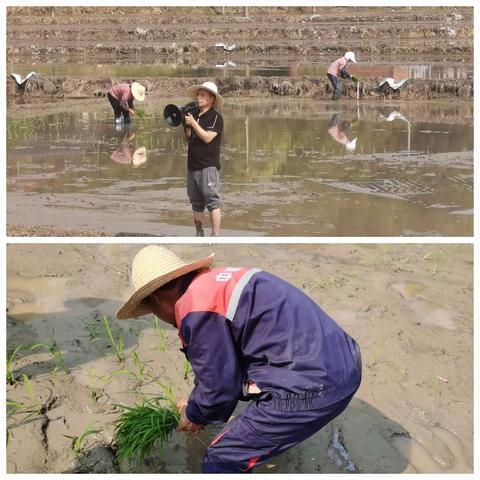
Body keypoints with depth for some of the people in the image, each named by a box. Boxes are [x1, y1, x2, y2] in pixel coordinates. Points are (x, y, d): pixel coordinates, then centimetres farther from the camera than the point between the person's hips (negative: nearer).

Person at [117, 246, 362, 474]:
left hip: (307, 388, -9)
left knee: (220, 463, 2)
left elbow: (218, 384, -5)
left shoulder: (194, 309, -13)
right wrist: (196, 404, 33)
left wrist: (194, 415, 15)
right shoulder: (215, 281, 16)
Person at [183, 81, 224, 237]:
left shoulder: (216, 117, -4)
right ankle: (199, 234, 18)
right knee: (196, 204, 11)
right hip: (193, 166, 7)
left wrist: (193, 123, -14)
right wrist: (185, 125, 0)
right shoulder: (194, 115, 15)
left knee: (212, 202, -8)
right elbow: (188, 138, 15)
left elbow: (207, 137, -15)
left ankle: (215, 236, -7)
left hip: (209, 166, -7)